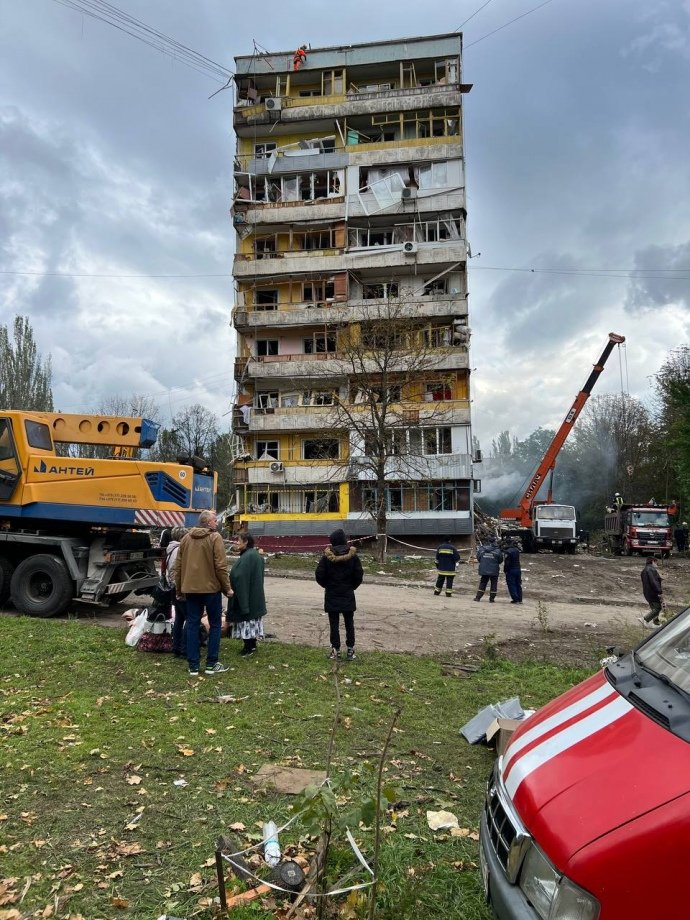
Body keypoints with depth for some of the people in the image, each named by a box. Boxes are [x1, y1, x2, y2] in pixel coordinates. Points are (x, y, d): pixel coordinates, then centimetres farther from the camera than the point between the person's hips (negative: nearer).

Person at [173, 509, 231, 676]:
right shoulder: (215, 537, -9)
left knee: (192, 625, 9)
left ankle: (193, 666, 11)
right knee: (215, 624, 9)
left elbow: (178, 566, 10)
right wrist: (227, 588, -4)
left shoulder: (186, 538, 8)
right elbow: (221, 566, -14)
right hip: (211, 588, -5)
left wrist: (179, 590, 18)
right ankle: (211, 664, 11)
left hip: (190, 588, 5)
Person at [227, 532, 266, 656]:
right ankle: (252, 645, 23)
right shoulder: (257, 555, 11)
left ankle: (248, 647, 4)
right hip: (255, 595, 10)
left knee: (246, 618, -2)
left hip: (245, 595, -10)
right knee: (251, 618, 16)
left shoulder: (246, 557, -20)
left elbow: (240, 577, -23)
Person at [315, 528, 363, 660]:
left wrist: (327, 586, 8)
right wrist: (352, 586, 10)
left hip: (331, 596, -1)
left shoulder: (327, 556, -10)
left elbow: (319, 575, -9)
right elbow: (359, 575, -6)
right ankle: (350, 650, 12)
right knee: (349, 623, 11)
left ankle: (335, 650, 9)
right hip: (348, 595, 1)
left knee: (334, 624, 7)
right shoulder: (352, 555, -7)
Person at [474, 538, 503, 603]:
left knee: (482, 584, 12)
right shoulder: (497, 551, -11)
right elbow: (500, 560, -3)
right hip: (494, 571, -3)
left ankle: (478, 597, 10)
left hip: (484, 570, 3)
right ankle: (492, 598, 8)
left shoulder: (482, 549, -3)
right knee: (494, 584, 9)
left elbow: (478, 558, 5)